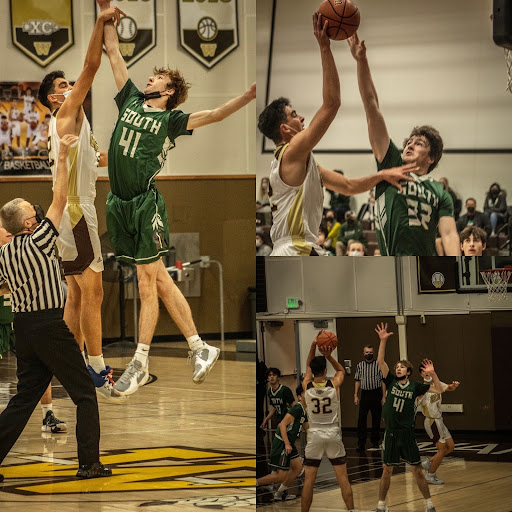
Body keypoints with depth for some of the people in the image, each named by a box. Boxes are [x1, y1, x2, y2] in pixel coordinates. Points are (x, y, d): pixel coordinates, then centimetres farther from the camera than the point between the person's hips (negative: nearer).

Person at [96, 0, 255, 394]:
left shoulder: (171, 120, -1)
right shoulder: (131, 100, 13)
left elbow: (212, 115, -14)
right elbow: (114, 53, 16)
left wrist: (248, 96, -29)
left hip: (145, 204, -5)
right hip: (119, 203, 5)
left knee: (148, 284, -2)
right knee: (160, 281, 7)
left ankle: (140, 365, 5)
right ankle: (200, 349, 13)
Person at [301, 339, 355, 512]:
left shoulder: (307, 386, -5)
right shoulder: (334, 384, -7)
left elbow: (308, 367, 15)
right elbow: (341, 370, 16)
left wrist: (313, 347, 7)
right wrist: (328, 355, 2)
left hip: (315, 434, 0)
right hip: (333, 433, 0)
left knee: (308, 480, 2)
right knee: (343, 478, 3)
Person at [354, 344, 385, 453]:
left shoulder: (379, 365, 0)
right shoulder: (360, 365, 8)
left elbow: (383, 381, -1)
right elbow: (357, 381, 11)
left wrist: (384, 396, -5)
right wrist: (356, 395, 5)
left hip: (376, 394, -2)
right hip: (364, 394, 2)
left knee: (376, 419, 5)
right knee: (362, 419, -5)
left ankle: (375, 442, 17)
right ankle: (361, 443, -2)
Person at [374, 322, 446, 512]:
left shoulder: (415, 386, 1)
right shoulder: (391, 382, 3)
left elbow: (439, 390, 1)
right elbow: (380, 361, -6)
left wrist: (432, 374, -14)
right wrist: (383, 341, -16)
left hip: (407, 433, -1)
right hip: (391, 432, 1)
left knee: (417, 471, 3)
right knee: (387, 471, 7)